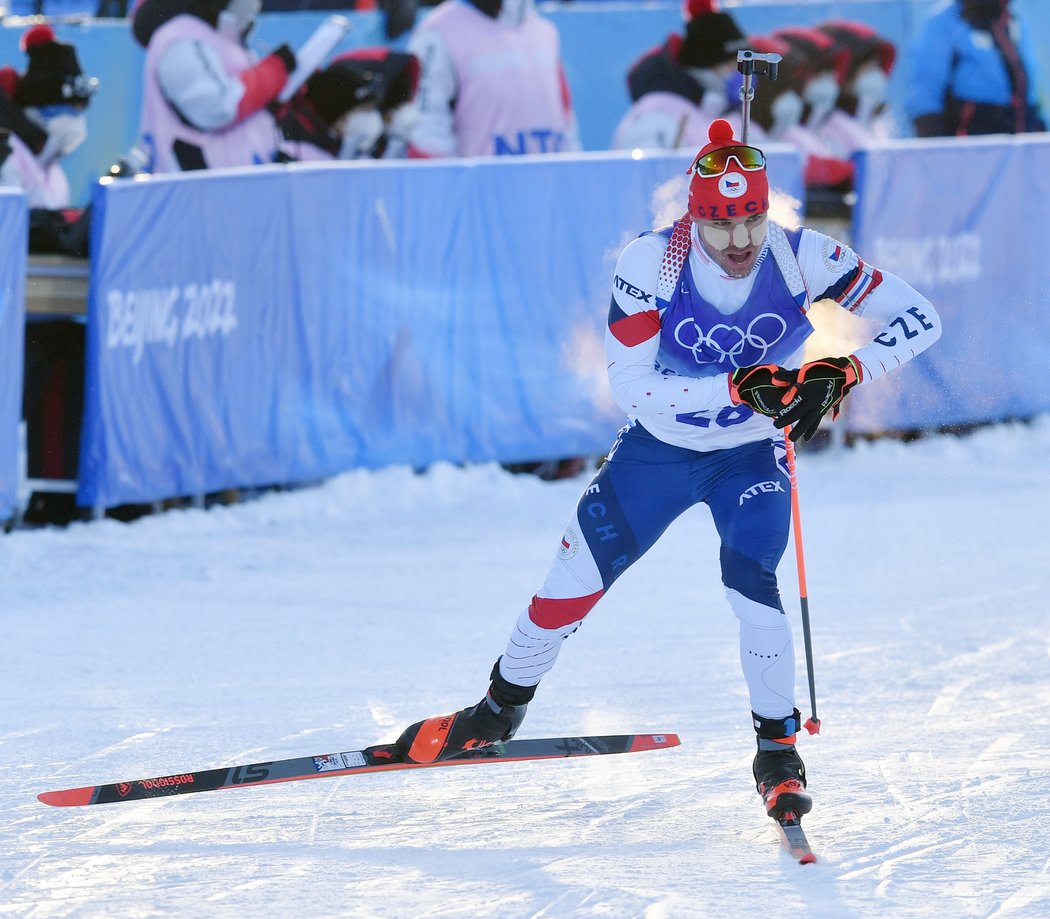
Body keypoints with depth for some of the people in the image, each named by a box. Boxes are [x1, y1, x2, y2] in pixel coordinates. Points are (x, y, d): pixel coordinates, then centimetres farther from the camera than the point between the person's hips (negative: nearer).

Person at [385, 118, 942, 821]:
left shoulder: (801, 258, -24)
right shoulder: (652, 262, -26)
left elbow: (919, 317, -20)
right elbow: (631, 385, -29)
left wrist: (845, 372, -35)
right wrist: (739, 386, -39)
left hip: (751, 455, -1)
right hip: (656, 448, 1)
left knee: (749, 577, -23)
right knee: (575, 580, 4)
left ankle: (778, 747, -4)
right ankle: (501, 710, 30)